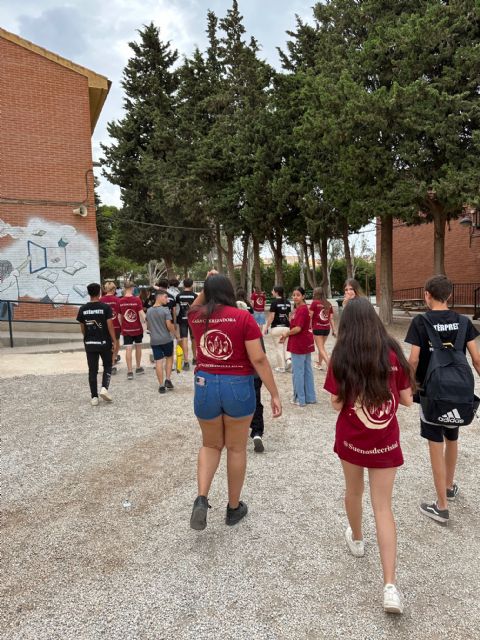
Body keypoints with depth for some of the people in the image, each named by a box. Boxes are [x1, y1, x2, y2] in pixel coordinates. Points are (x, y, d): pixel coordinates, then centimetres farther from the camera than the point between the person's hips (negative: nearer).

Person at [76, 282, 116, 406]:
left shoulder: (83, 309, 0)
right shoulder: (105, 307, -10)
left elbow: (82, 328, 6)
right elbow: (110, 326, -11)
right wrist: (114, 341, -4)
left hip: (89, 343, 2)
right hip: (104, 342, -2)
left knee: (92, 370, 8)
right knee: (107, 366, 16)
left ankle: (94, 397, 10)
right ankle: (104, 388, -3)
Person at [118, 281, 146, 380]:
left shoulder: (120, 301, -3)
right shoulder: (137, 299, -11)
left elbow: (120, 317, 5)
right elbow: (141, 313, -18)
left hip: (126, 329, 1)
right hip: (137, 328, -1)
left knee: (128, 349, 0)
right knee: (138, 347, 16)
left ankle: (130, 371, -3)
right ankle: (138, 368, 28)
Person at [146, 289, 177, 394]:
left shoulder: (149, 311, 5)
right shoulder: (165, 310, -13)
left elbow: (148, 326, 12)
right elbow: (169, 325, -17)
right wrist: (174, 332, 0)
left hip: (154, 340, 3)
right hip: (166, 339, -3)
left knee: (158, 361, 4)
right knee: (169, 357, 18)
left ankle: (161, 386, 6)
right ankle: (168, 380, 11)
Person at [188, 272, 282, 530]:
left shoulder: (196, 317, 0)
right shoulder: (243, 317, -10)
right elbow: (258, 359, -13)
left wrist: (206, 285, 17)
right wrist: (274, 394, -7)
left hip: (205, 386, 3)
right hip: (238, 387, -2)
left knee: (210, 445, 22)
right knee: (236, 448, 15)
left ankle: (201, 498, 5)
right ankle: (233, 507, 29)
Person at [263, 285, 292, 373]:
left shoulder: (274, 302, -11)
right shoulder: (288, 302, 7)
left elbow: (271, 317, -13)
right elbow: (289, 316, 11)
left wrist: (266, 327, -6)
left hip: (276, 327, -5)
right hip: (286, 327, 5)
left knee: (278, 347, 5)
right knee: (284, 346, 17)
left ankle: (281, 367, 11)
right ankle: (288, 359, -5)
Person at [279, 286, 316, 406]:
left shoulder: (302, 309, -18)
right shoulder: (298, 308, 14)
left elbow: (298, 328, -22)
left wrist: (286, 334, -8)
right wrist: (287, 333, 2)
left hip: (299, 344, -10)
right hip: (306, 343, 10)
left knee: (298, 372, -2)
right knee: (307, 370, 14)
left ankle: (300, 399, 6)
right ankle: (310, 397, 22)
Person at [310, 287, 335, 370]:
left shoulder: (314, 303, -7)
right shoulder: (328, 304, 5)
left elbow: (310, 316, -9)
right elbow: (331, 318, 5)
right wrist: (333, 330, 8)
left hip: (317, 328, -5)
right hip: (327, 328, 5)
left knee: (321, 348, -3)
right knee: (321, 347, 20)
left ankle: (329, 365, -17)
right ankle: (319, 364, 33)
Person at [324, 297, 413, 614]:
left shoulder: (341, 357, -13)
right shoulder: (393, 353, -9)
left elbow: (337, 404, -9)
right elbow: (407, 400, -1)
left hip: (351, 439, 0)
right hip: (385, 442, 0)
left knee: (354, 491, 25)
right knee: (383, 508, 8)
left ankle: (356, 539, 49)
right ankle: (390, 586, 2)